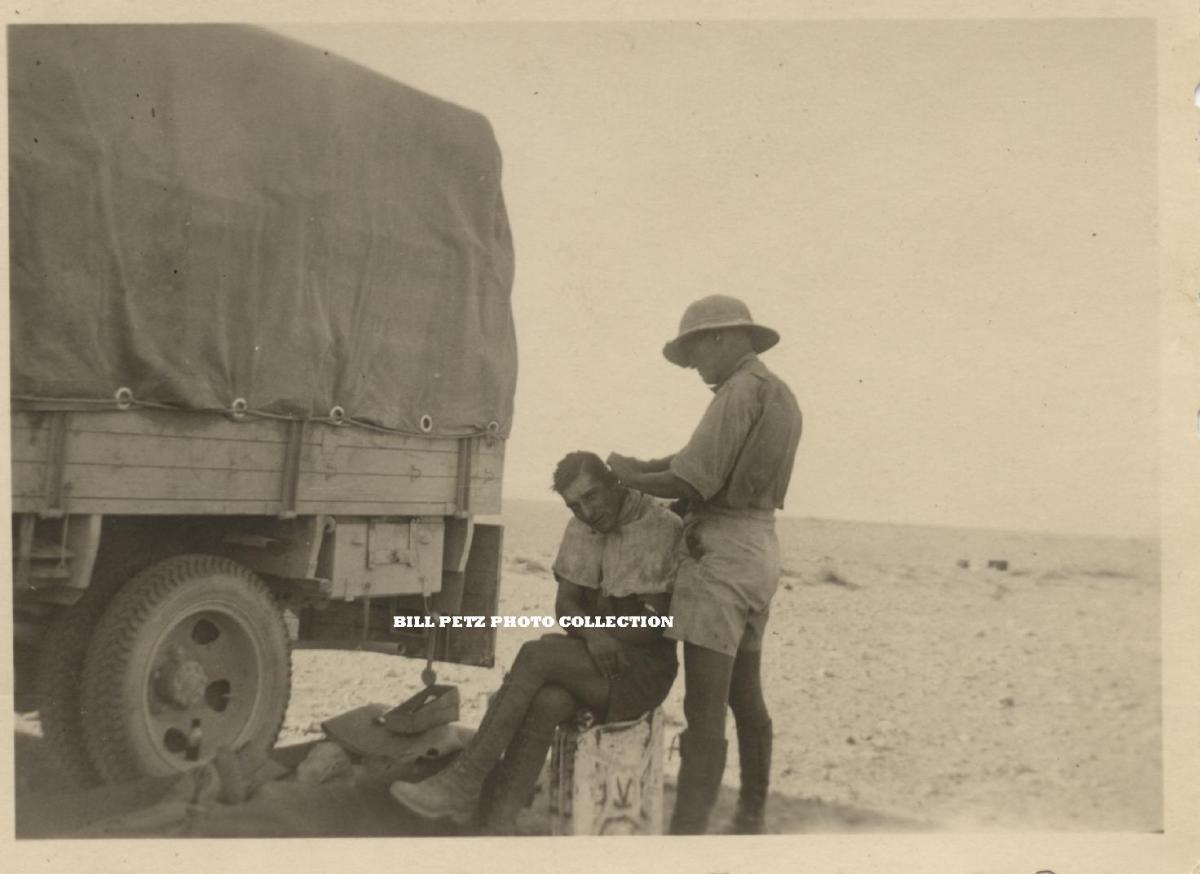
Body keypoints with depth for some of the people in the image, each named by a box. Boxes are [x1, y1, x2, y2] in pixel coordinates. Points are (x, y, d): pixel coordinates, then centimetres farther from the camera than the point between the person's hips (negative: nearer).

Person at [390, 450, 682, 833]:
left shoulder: (664, 529, -16)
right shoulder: (581, 528, 5)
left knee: (535, 655, -27)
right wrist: (592, 634, -20)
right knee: (544, 705, -29)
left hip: (644, 667, -5)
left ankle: (462, 784, -20)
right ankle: (496, 828, -32)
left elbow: (655, 623, -18)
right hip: (595, 660, 5)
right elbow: (565, 604, 2)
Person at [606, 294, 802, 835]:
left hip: (721, 553, -10)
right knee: (745, 697, 20)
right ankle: (751, 820, 33)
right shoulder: (781, 396, 17)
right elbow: (708, 457, 17)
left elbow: (691, 483, -17)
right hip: (758, 551, 10)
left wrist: (627, 476, -2)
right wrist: (643, 468, 5)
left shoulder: (741, 390, -13)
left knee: (703, 711, -12)